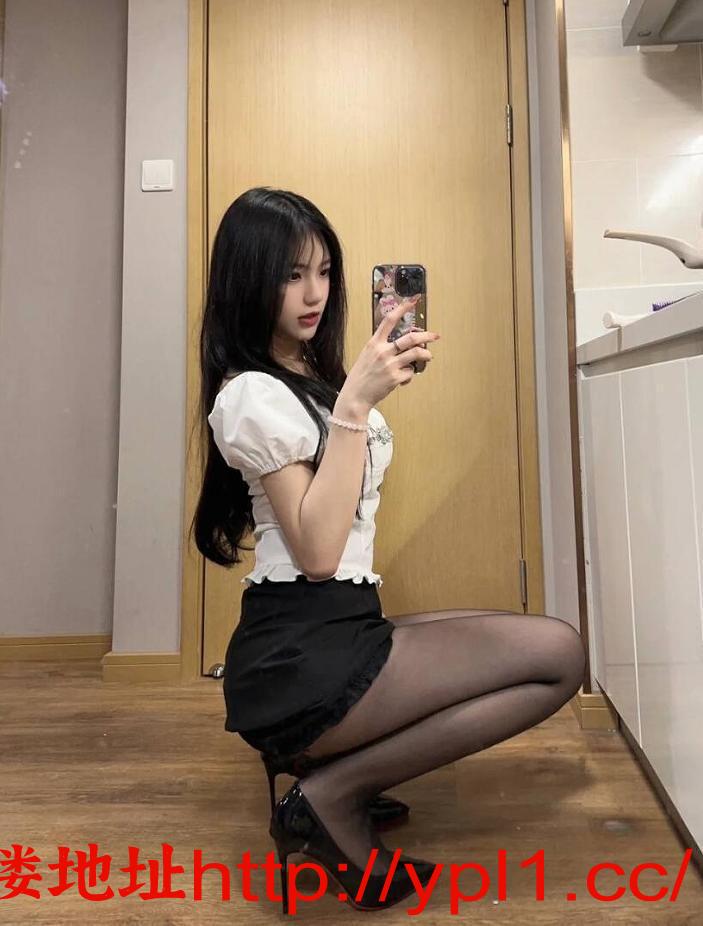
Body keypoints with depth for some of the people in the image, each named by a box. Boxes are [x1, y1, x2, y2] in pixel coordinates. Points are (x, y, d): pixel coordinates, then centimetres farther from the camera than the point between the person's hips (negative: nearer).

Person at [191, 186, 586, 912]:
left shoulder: (312, 376, 18)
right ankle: (333, 796, -7)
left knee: (541, 645, 5)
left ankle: (345, 783, 3)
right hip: (299, 658, -9)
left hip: (341, 630, 9)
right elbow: (317, 552, -21)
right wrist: (355, 403, -23)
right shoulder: (251, 394, -12)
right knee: (557, 654, -15)